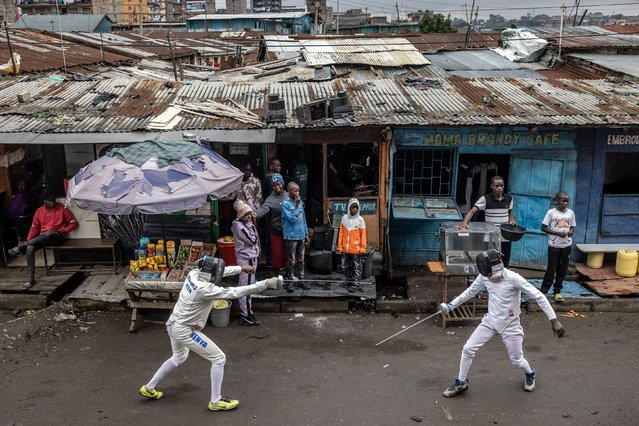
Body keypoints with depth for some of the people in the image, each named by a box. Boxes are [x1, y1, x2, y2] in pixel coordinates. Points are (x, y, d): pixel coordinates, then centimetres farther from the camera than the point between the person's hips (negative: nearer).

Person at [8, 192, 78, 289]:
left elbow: (74, 223, 2)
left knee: (48, 233, -41)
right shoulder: (39, 211, 9)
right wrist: (28, 240, -3)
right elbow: (34, 228, 11)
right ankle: (30, 279, -25)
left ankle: (22, 246, -28)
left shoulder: (62, 209, 0)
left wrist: (64, 230, -14)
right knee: (30, 248, -28)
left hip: (58, 237, -3)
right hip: (43, 239, 3)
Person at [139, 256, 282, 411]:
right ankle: (215, 401, 9)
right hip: (184, 330, -9)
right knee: (219, 358, 0)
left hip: (174, 324, 9)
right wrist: (267, 283, -32)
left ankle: (148, 388, 41)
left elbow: (219, 271, 11)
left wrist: (241, 268, 12)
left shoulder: (194, 274, -8)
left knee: (179, 357, 34)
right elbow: (236, 293, -32)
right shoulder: (205, 289, -30)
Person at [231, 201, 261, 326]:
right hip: (246, 259, -10)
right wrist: (250, 224, -16)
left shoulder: (244, 224, 9)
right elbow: (253, 240, -20)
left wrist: (252, 223, 7)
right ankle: (247, 316, 0)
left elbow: (254, 239, 13)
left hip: (250, 257, 10)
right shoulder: (239, 227, -19)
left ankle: (245, 309, 32)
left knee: (246, 286, 19)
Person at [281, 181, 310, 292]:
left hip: (301, 235, 6)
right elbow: (292, 219, -19)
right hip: (291, 236, -6)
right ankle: (290, 281, 12)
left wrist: (306, 233, 14)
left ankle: (301, 279, 21)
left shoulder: (300, 202, 8)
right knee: (291, 260, 2)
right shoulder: (285, 203, -11)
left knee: (301, 259, 13)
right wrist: (297, 206, -20)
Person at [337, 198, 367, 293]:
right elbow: (341, 233, 5)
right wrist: (339, 246, 3)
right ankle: (349, 281, 29)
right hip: (345, 248, 3)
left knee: (357, 267, 3)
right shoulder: (344, 218, 2)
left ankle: (355, 284, 11)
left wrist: (363, 248, -8)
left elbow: (363, 235, -4)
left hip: (356, 249, -3)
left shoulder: (360, 219, -5)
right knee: (345, 266, 13)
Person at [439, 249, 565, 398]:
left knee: (516, 360, 10)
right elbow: (470, 292, 6)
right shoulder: (484, 276, -12)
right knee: (468, 349, -3)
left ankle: (530, 374, 47)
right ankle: (461, 383, 17)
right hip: (490, 321, 4)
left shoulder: (514, 278, -27)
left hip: (510, 325, -4)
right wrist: (451, 306, 3)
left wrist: (554, 320, -27)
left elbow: (539, 296, -24)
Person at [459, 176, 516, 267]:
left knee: (505, 265, 12)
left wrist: (512, 221, -5)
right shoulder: (485, 199, -9)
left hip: (506, 238, 4)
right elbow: (472, 211, -18)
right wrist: (464, 222, -36)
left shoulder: (509, 199, 4)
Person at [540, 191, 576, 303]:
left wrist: (571, 232, -12)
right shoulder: (551, 212, -9)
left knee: (562, 270, 10)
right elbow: (544, 227, -8)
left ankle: (557, 291, 22)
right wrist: (558, 233, -18)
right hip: (554, 245, -4)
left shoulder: (571, 213, 2)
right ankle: (543, 291, 11)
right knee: (551, 269, 0)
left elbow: (572, 227, 12)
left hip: (566, 245, 4)